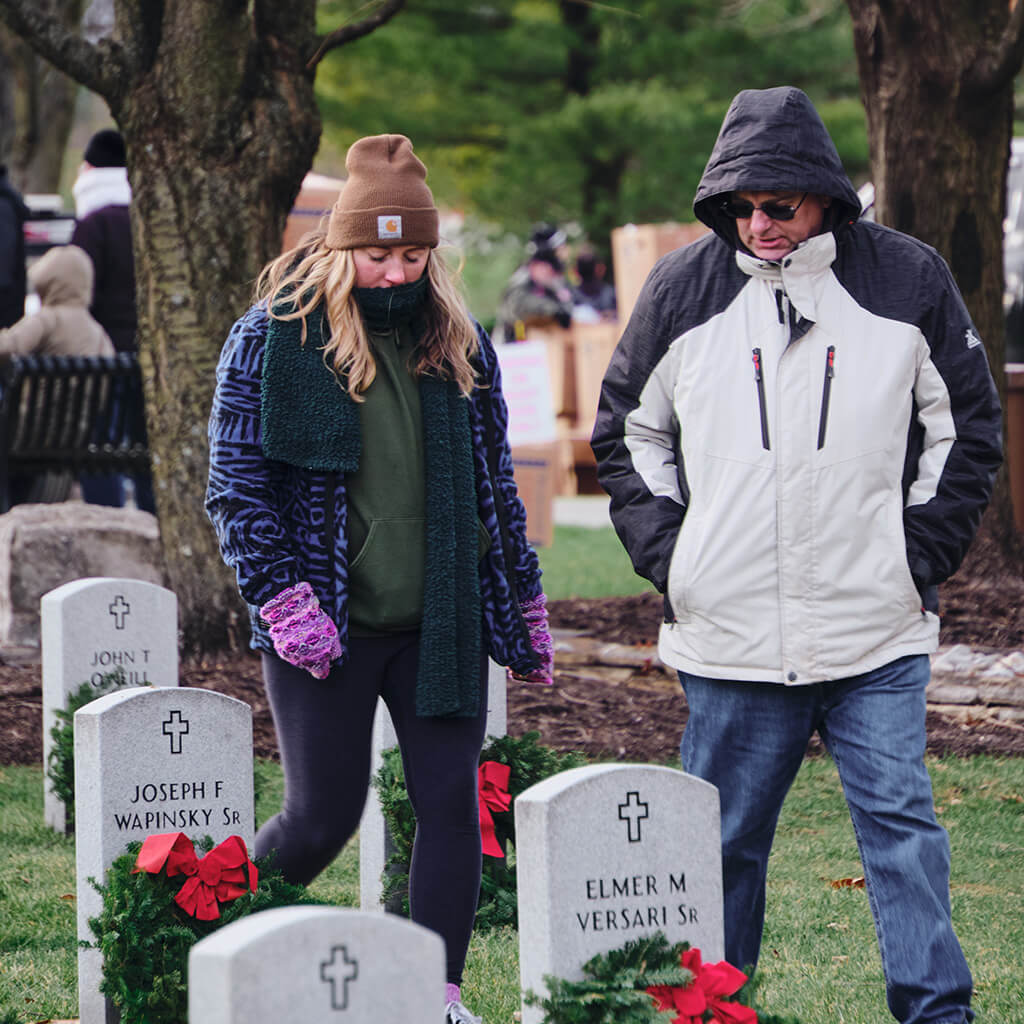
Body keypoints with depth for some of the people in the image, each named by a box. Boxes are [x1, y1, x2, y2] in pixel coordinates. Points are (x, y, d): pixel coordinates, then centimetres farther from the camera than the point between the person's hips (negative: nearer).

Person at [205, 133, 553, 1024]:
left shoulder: (458, 343, 8)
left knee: (451, 802, -1)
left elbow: (495, 483, 16)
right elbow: (236, 483, -5)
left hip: (440, 620, 4)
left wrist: (524, 609, 15)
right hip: (324, 629, -4)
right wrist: (283, 598, -14)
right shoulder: (273, 338, -5)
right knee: (324, 817, 0)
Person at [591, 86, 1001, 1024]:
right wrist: (666, 553, 4)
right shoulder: (681, 291, 3)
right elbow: (627, 434, 15)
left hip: (878, 631, -1)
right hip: (730, 636, 1)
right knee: (725, 838, 9)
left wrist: (922, 553, 1)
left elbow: (967, 427, 9)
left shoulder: (907, 281, 1)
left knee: (900, 820, -5)